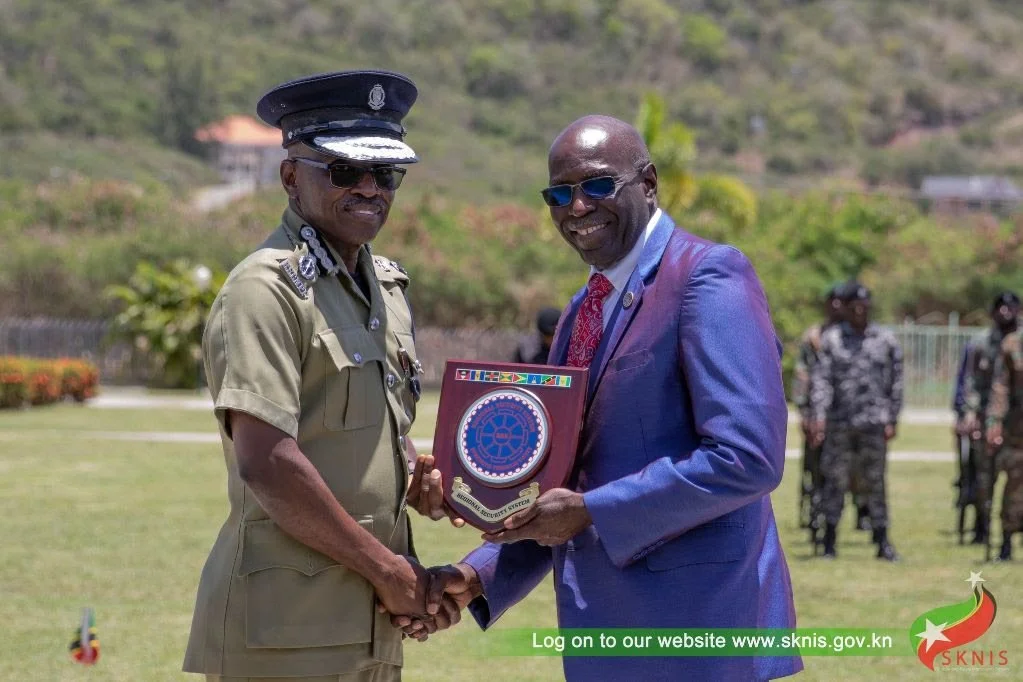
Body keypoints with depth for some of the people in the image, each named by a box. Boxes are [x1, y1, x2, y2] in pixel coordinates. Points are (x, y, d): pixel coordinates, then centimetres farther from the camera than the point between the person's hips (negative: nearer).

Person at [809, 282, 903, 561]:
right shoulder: (831, 339, 4)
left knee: (876, 483, 2)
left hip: (874, 423, 0)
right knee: (835, 480, 3)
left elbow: (895, 383, 8)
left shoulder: (886, 340, 6)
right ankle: (829, 542, 10)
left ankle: (882, 542, 6)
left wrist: (892, 420, 3)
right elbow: (821, 378, -2)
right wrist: (819, 415, -13)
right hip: (839, 423, 0)